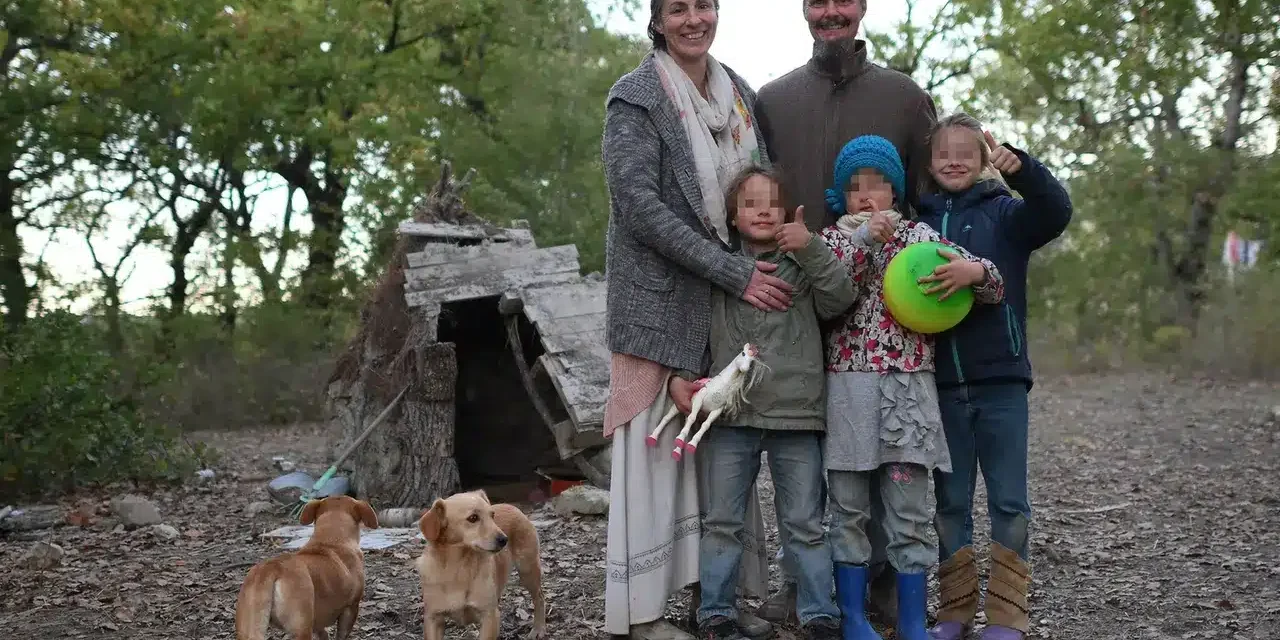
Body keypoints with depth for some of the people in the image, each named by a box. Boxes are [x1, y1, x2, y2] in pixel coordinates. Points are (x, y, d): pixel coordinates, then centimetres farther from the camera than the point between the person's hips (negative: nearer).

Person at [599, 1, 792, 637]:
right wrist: (735, 274, -19)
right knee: (656, 443, -5)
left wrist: (769, 267, 1)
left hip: (732, 300, 6)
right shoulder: (635, 99, -7)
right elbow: (640, 207, -16)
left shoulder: (741, 95, 12)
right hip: (662, 299, -6)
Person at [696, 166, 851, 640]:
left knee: (804, 525, 6)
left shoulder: (804, 265, 6)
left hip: (795, 414, -1)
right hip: (730, 412, 1)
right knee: (722, 522, 8)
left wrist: (811, 248, -18)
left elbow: (839, 299, -10)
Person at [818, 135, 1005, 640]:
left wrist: (973, 271, -19)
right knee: (849, 509, 4)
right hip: (848, 385, 0)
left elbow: (993, 286, 4)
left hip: (909, 385, 0)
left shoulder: (919, 236, 9)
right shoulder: (831, 239, 9)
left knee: (910, 512, 2)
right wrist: (863, 239, -18)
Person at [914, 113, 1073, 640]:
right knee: (950, 502, 9)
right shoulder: (916, 221, 8)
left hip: (1001, 380, -2)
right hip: (940, 385, 2)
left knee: (1009, 502, 1)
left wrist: (1020, 167, -29)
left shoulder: (1003, 212, 2)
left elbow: (1056, 212, -15)